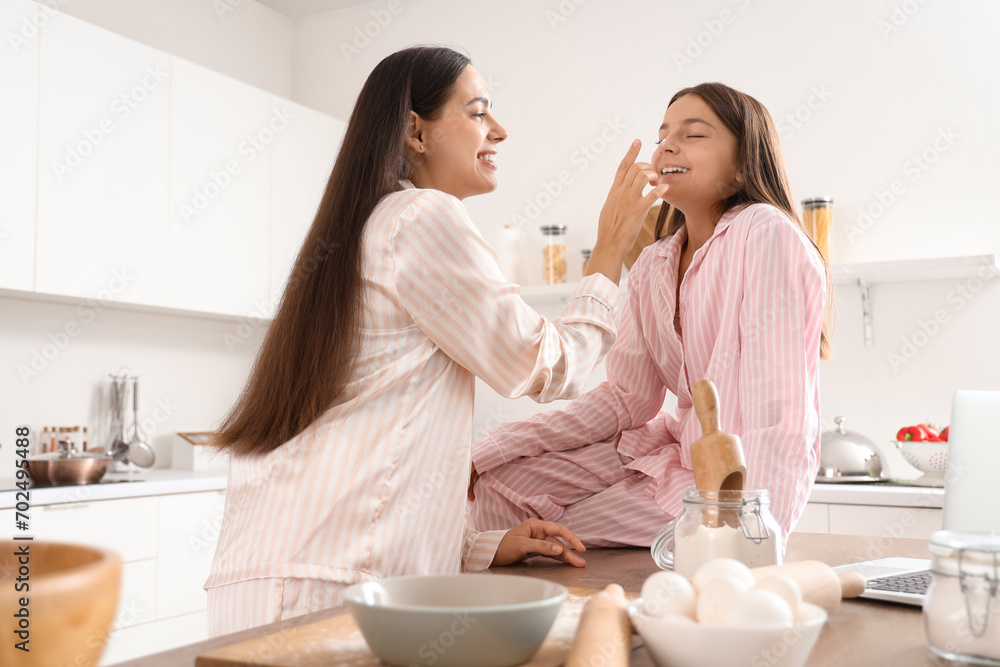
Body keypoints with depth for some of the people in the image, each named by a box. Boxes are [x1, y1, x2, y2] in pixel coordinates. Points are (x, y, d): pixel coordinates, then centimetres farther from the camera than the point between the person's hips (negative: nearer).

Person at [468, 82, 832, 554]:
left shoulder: (765, 234, -19)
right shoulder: (653, 264, 4)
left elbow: (777, 412, -27)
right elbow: (626, 398, 2)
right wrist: (488, 452, -4)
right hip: (674, 451, 7)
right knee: (494, 482, -1)